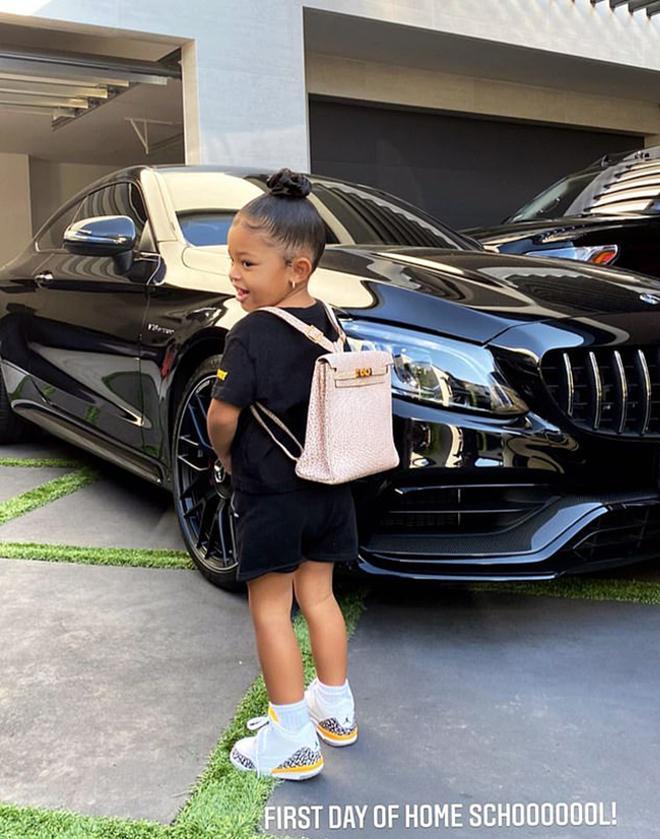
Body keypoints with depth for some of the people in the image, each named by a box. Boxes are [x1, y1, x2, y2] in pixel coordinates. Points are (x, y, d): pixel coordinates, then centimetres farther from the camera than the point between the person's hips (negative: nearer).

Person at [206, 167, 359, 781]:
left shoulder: (250, 335, -19)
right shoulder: (327, 324, 2)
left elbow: (223, 415, -20)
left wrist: (224, 454, 0)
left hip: (269, 494, -7)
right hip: (327, 488, 7)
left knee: (270, 610, 4)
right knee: (317, 596, 19)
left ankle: (293, 740, 10)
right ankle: (335, 708, 31)